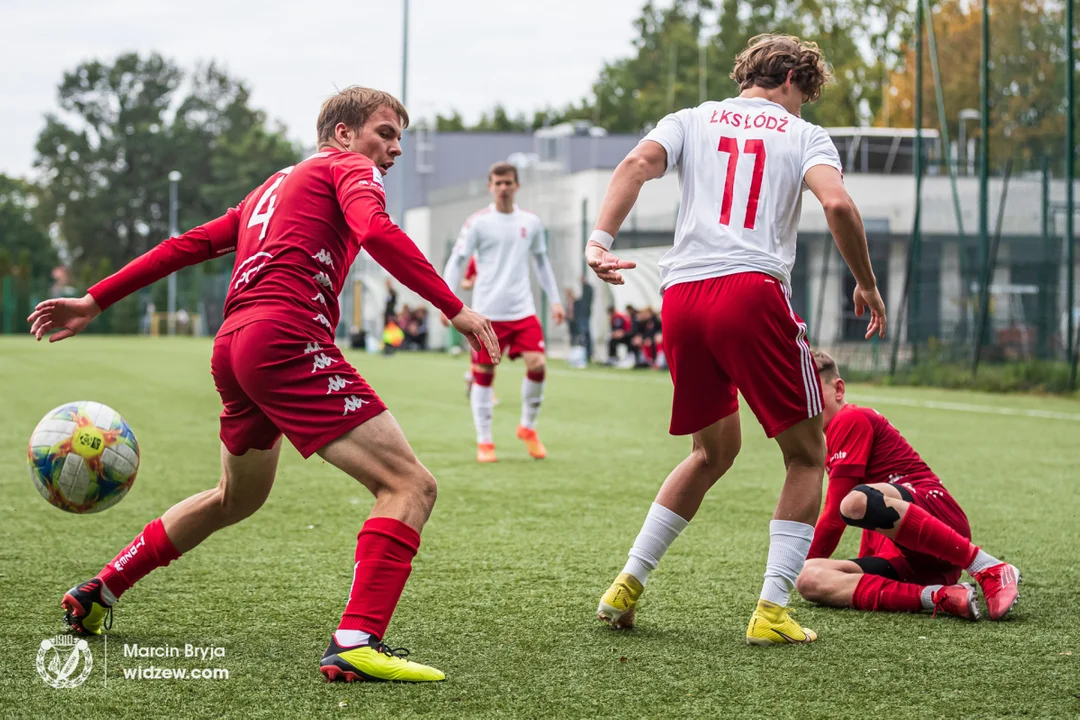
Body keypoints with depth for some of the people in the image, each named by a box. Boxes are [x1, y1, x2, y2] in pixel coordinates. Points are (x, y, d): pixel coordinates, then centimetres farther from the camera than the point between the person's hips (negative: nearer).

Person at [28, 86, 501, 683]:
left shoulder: (273, 187, 31)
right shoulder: (349, 168, 8)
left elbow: (190, 244, 28)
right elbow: (377, 233, -13)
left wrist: (96, 301, 28)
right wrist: (454, 309, -15)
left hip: (233, 347, 9)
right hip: (289, 339, -9)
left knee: (237, 498, 32)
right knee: (410, 486, -13)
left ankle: (97, 595, 40)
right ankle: (356, 643, -29)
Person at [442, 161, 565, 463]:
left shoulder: (530, 222, 9)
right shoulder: (478, 222, -2)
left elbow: (541, 262, 20)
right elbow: (456, 261, -1)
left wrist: (555, 300, 16)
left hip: (522, 310, 2)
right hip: (487, 312, -2)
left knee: (537, 364, -11)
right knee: (483, 373, -1)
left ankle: (528, 427, 11)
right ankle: (484, 442, 10)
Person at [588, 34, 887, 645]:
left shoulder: (692, 120, 21)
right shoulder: (805, 136, 12)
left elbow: (638, 164, 2)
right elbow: (837, 203, -7)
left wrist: (600, 240, -7)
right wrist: (867, 285, 4)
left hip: (681, 297, 5)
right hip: (753, 291, -5)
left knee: (715, 451, 24)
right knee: (808, 456, 8)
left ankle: (627, 587, 20)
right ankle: (773, 611, -2)